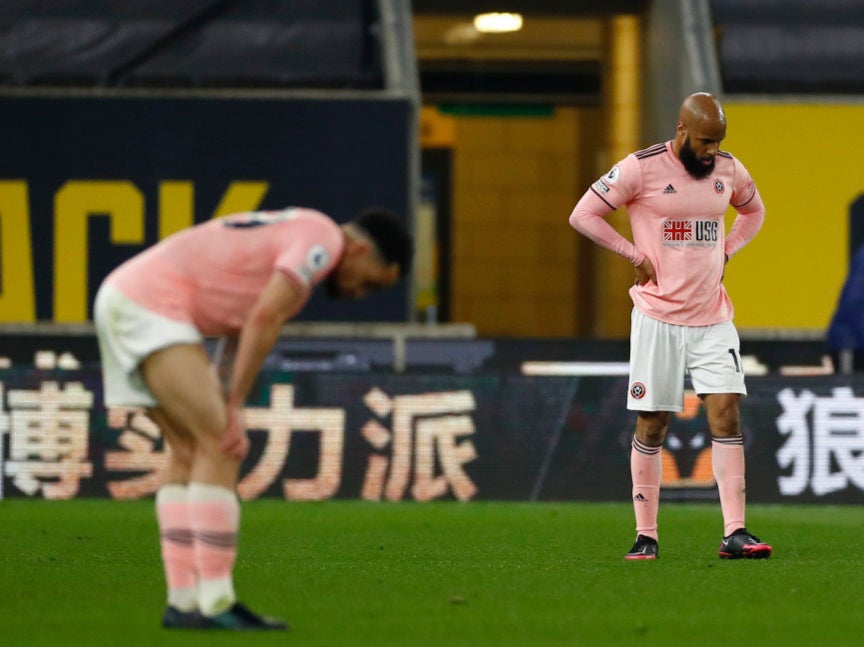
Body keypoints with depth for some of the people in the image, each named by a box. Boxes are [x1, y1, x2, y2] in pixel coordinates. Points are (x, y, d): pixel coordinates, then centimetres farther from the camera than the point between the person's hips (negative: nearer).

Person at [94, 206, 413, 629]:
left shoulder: (289, 237, 26)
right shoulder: (324, 238, -5)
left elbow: (241, 336, 22)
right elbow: (264, 319, -16)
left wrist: (227, 411, 12)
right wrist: (234, 408, -14)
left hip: (121, 297, 10)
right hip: (152, 305, -10)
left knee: (190, 449, 12)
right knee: (218, 445, -11)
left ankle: (183, 603, 8)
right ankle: (215, 604, -13)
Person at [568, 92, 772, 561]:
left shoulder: (728, 170, 6)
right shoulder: (641, 168, -9)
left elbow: (753, 211, 27)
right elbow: (583, 214, -7)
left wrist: (725, 253, 10)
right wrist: (636, 256, -9)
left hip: (713, 319, 4)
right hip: (659, 319, -4)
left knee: (726, 414, -7)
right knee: (651, 424, 1)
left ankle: (734, 532, -10)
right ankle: (645, 535, 10)